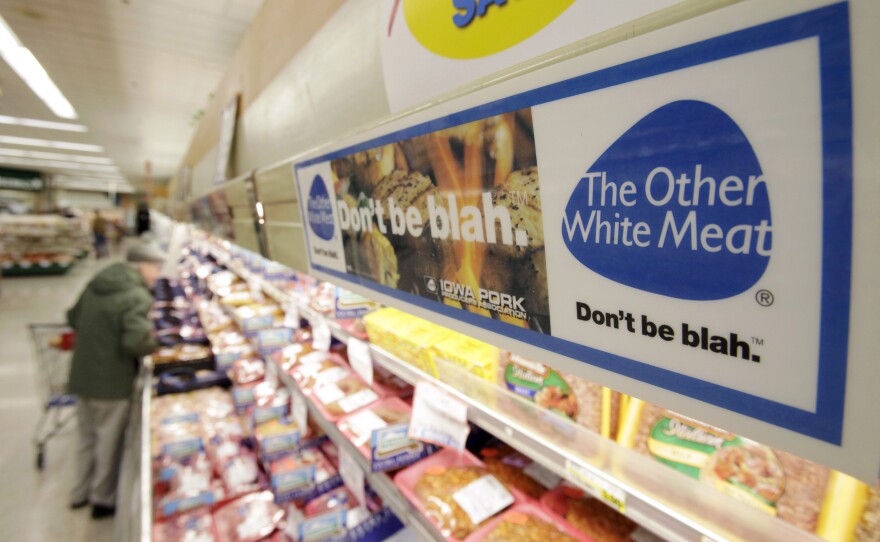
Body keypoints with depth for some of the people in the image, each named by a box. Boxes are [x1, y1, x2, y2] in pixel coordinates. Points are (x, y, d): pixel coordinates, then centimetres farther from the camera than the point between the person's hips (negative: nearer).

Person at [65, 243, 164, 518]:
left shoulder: (95, 285, 4)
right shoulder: (137, 297, -22)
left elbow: (74, 318, 17)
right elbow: (138, 340, -32)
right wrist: (155, 344, -12)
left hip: (81, 377, 8)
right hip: (113, 383, -8)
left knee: (87, 437, 24)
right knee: (109, 441, 11)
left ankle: (81, 492, 40)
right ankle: (103, 499, 27)